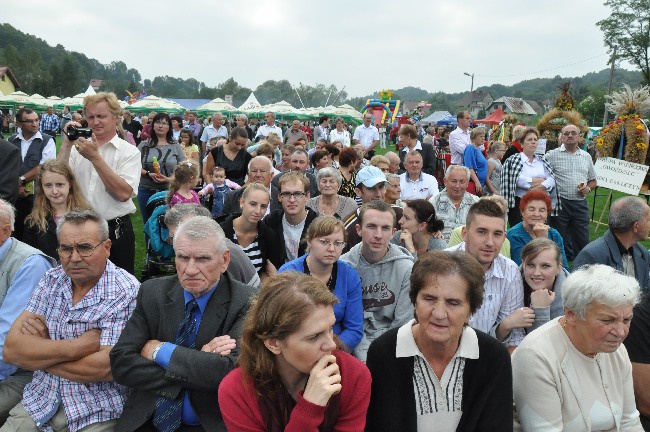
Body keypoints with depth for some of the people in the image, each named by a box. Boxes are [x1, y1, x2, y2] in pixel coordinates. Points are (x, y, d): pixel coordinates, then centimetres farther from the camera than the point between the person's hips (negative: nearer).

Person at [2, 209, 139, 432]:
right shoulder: (51, 281, 2)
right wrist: (75, 347, -19)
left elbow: (105, 368, -21)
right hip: (38, 404, 5)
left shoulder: (126, 291, -14)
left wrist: (38, 351, -10)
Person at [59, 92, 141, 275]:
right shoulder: (78, 147, 8)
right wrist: (66, 145, -10)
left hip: (116, 231, -4)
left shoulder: (129, 151, -4)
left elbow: (124, 193, -18)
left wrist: (95, 157, -19)